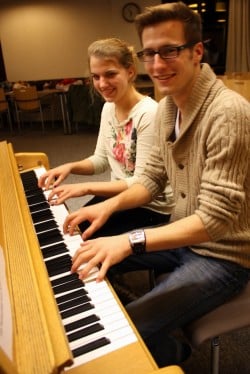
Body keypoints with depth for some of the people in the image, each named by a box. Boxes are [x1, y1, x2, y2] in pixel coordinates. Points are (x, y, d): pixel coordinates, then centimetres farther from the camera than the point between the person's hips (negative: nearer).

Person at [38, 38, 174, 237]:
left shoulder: (149, 114, -23)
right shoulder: (108, 108, 2)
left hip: (150, 207, -7)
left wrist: (87, 187, -26)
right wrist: (71, 166, -7)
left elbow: (141, 183, -24)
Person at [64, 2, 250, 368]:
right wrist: (110, 205, -9)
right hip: (182, 236, 8)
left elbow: (216, 220, -29)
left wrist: (130, 241, -35)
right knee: (90, 259, 9)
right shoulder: (166, 107, 1)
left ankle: (171, 354, 18)